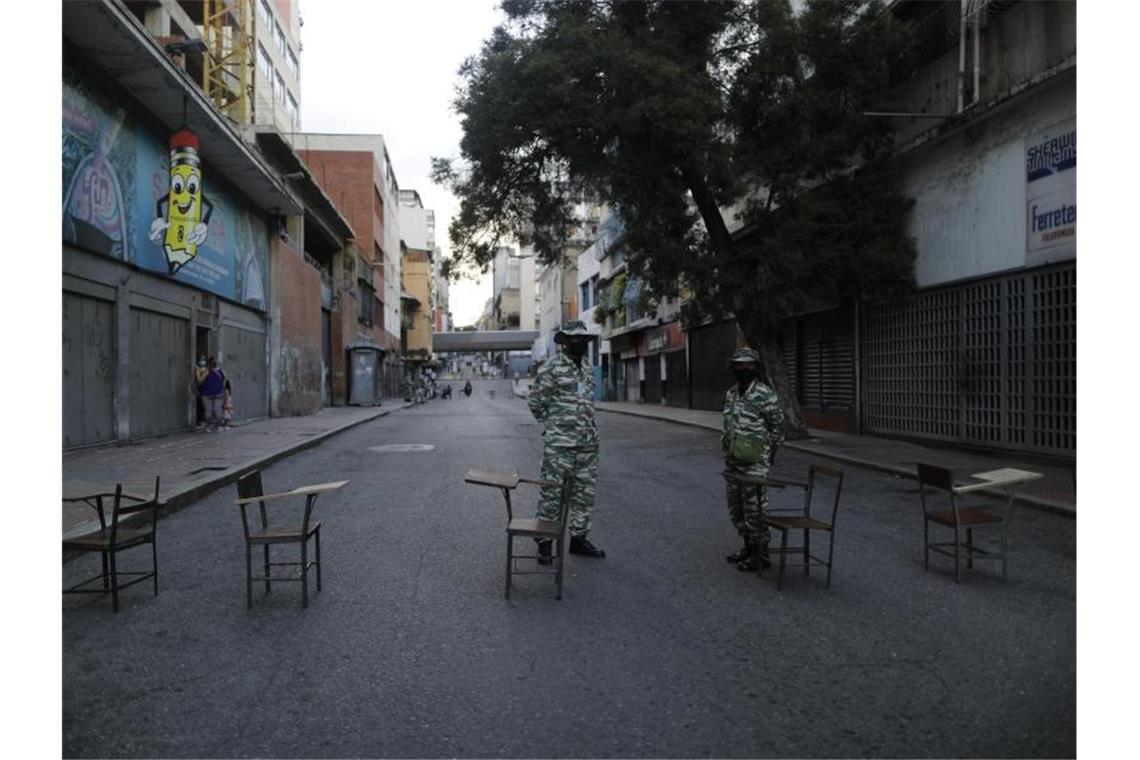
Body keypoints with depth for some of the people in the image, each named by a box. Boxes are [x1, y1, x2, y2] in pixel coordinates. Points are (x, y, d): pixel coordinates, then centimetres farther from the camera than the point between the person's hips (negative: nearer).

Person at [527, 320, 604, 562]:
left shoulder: (588, 367, 13)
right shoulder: (552, 368, -8)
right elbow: (535, 401, -3)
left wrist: (590, 429, 16)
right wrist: (552, 425, 2)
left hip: (588, 442, 7)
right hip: (559, 443, -7)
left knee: (586, 492, 12)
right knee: (553, 492, -2)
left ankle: (579, 538, 25)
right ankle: (544, 542, 9)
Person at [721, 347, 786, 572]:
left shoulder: (765, 395, -13)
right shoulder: (730, 394, 8)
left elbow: (778, 426, -6)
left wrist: (767, 454, -3)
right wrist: (728, 450, 16)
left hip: (754, 462, -8)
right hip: (732, 461, 8)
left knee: (755, 508, 0)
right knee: (736, 507, 15)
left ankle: (761, 555, 12)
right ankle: (749, 547, 30)